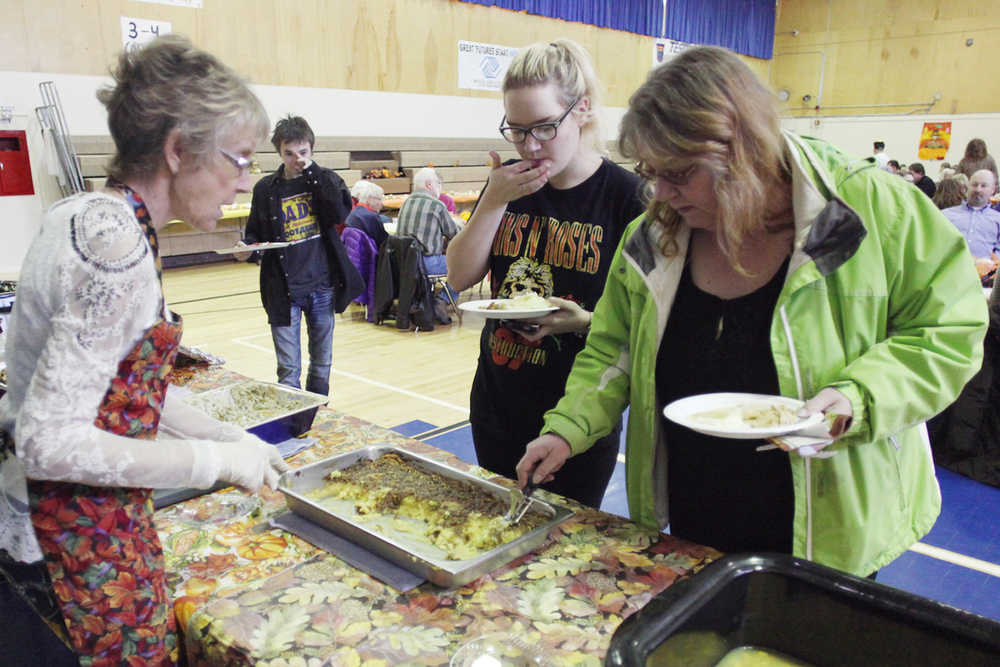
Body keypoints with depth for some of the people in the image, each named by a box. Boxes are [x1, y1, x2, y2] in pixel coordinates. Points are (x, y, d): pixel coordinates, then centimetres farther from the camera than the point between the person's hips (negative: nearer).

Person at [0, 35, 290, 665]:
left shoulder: (84, 213, 3)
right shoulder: (113, 242, -27)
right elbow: (51, 442, -29)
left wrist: (226, 434, 8)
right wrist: (218, 459, -21)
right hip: (80, 544, -9)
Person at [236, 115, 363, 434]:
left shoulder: (326, 179, 2)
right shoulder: (265, 189, 2)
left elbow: (341, 212, -17)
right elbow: (255, 234, 8)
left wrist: (313, 172, -15)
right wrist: (246, 249, -13)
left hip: (322, 286, 1)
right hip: (283, 290, -1)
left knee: (322, 364, 14)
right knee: (288, 370, -1)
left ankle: (316, 425, 30)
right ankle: (291, 429, 10)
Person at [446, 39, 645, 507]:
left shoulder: (625, 195, -13)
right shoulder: (509, 183, 1)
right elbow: (461, 276, -4)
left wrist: (585, 321, -27)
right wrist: (495, 201, -15)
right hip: (498, 405, 5)